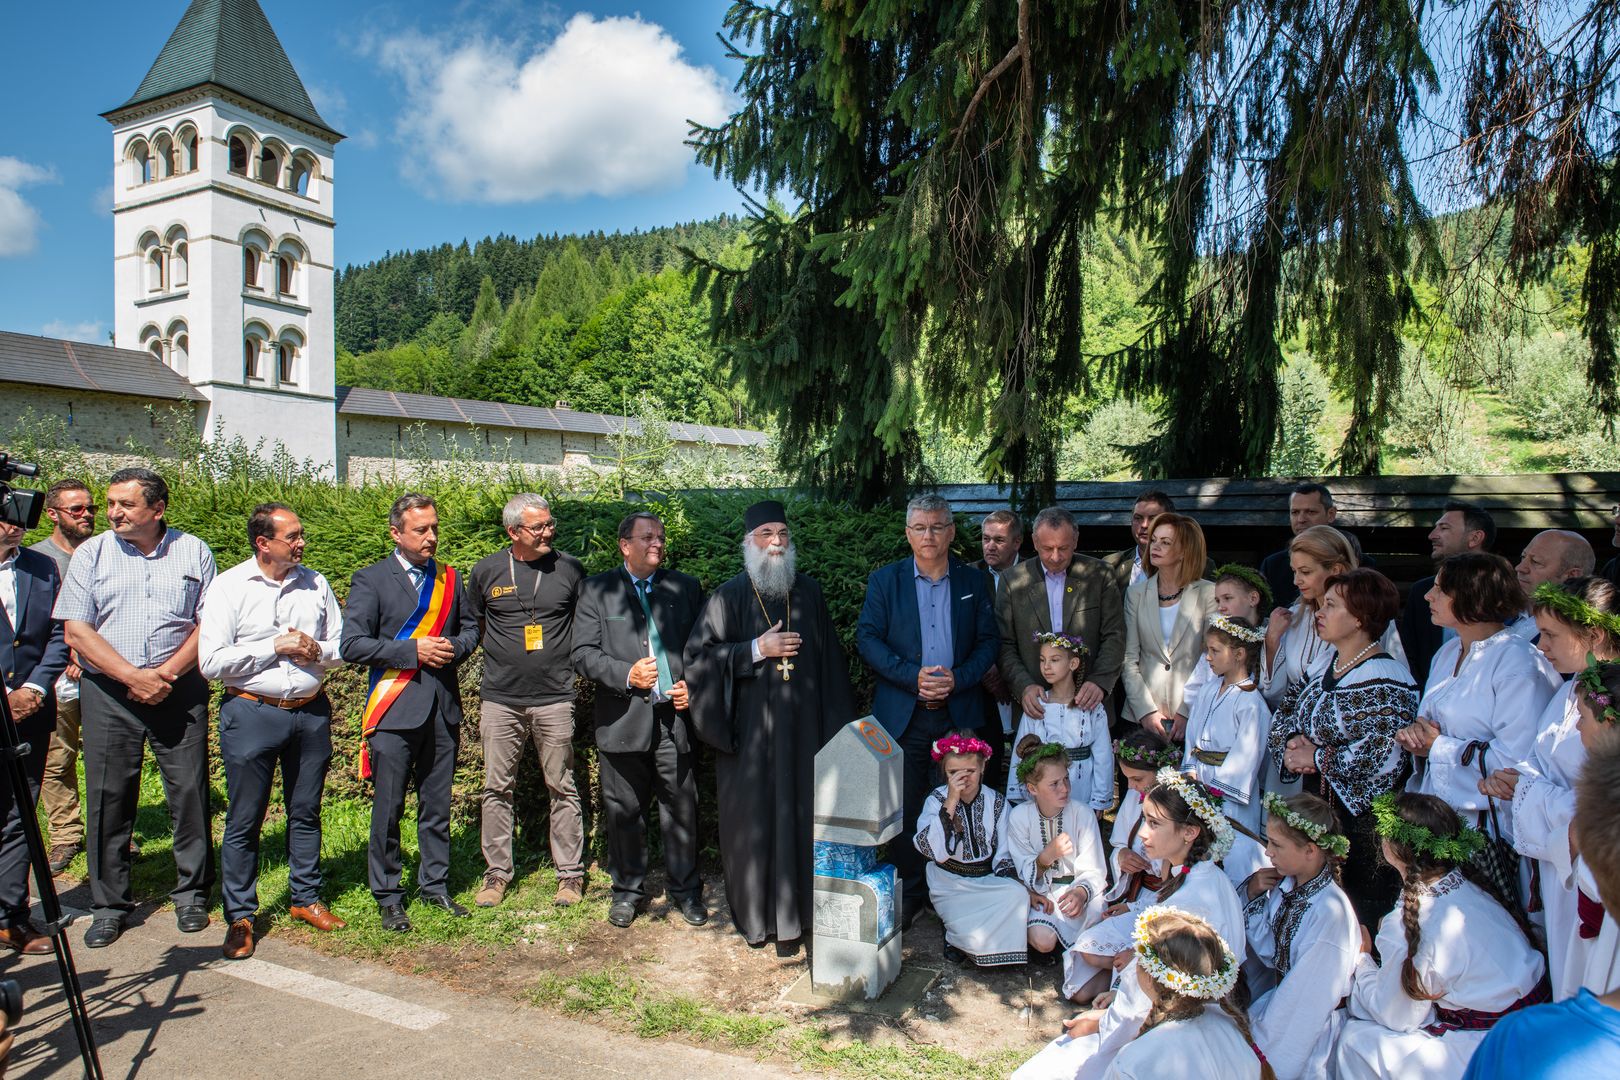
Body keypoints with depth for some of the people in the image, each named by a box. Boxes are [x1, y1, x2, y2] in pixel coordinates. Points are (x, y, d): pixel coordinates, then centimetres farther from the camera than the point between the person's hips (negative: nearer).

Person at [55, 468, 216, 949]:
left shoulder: (193, 552, 4)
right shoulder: (92, 553, 5)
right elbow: (76, 630, -1)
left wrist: (166, 673, -10)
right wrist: (132, 676, -11)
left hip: (179, 690, 0)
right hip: (108, 693, 1)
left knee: (189, 793, 2)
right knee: (108, 798, 4)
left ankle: (192, 894, 17)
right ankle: (109, 905, 17)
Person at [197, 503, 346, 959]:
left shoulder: (315, 584, 6)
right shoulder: (228, 587, -5)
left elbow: (342, 644, 12)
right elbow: (210, 662, -12)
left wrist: (317, 651, -9)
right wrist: (275, 646, -15)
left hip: (310, 712, 4)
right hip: (252, 713, -3)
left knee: (306, 812, 14)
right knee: (244, 820, 4)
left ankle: (306, 899, 28)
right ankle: (240, 917, 18)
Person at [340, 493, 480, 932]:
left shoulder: (450, 577, 11)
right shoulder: (371, 579, -3)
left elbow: (470, 628, 19)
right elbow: (352, 644, -10)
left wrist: (454, 648, -4)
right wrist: (413, 652, -16)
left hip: (443, 708, 4)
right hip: (395, 711, -4)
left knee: (437, 806, 13)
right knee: (388, 809, 3)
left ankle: (435, 886, 27)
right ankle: (388, 898, 18)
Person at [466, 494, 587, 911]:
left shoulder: (569, 568, 1)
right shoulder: (486, 571, 2)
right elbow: (471, 626, 16)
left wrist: (569, 658, 3)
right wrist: (503, 653, 9)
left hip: (554, 697, -1)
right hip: (500, 698, 1)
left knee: (562, 787, 5)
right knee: (497, 788, 8)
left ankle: (570, 873, 16)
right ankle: (497, 871, 21)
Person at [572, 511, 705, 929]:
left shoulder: (686, 588, 10)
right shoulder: (597, 590, 4)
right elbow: (583, 653, -1)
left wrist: (695, 685, -3)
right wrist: (626, 675, -14)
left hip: (676, 717, 1)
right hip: (623, 720, -1)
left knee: (681, 809, 6)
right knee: (623, 812, 10)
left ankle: (685, 890, 23)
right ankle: (628, 891, 27)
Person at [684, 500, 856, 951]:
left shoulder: (808, 592, 7)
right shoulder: (727, 598, 0)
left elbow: (830, 660, 9)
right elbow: (697, 656, -6)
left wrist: (835, 724, 4)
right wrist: (757, 650, -14)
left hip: (801, 729, 2)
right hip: (749, 732, -2)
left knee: (799, 819, 5)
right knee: (753, 822, 5)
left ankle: (791, 915, 18)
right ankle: (754, 915, 22)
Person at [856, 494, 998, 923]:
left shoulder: (973, 581, 8)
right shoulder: (885, 580, 3)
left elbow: (988, 641, 6)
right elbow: (867, 638, -3)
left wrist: (958, 678, -11)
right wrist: (913, 676, -15)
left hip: (958, 713, 1)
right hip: (902, 714, -1)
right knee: (904, 809, 4)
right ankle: (909, 892, 19)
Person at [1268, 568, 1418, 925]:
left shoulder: (1385, 679, -17)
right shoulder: (1328, 661, 7)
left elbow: (1382, 755, -26)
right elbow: (1287, 709, 14)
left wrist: (1316, 756, -16)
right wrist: (1290, 742, -7)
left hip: (1362, 818, -8)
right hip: (1318, 805, 8)